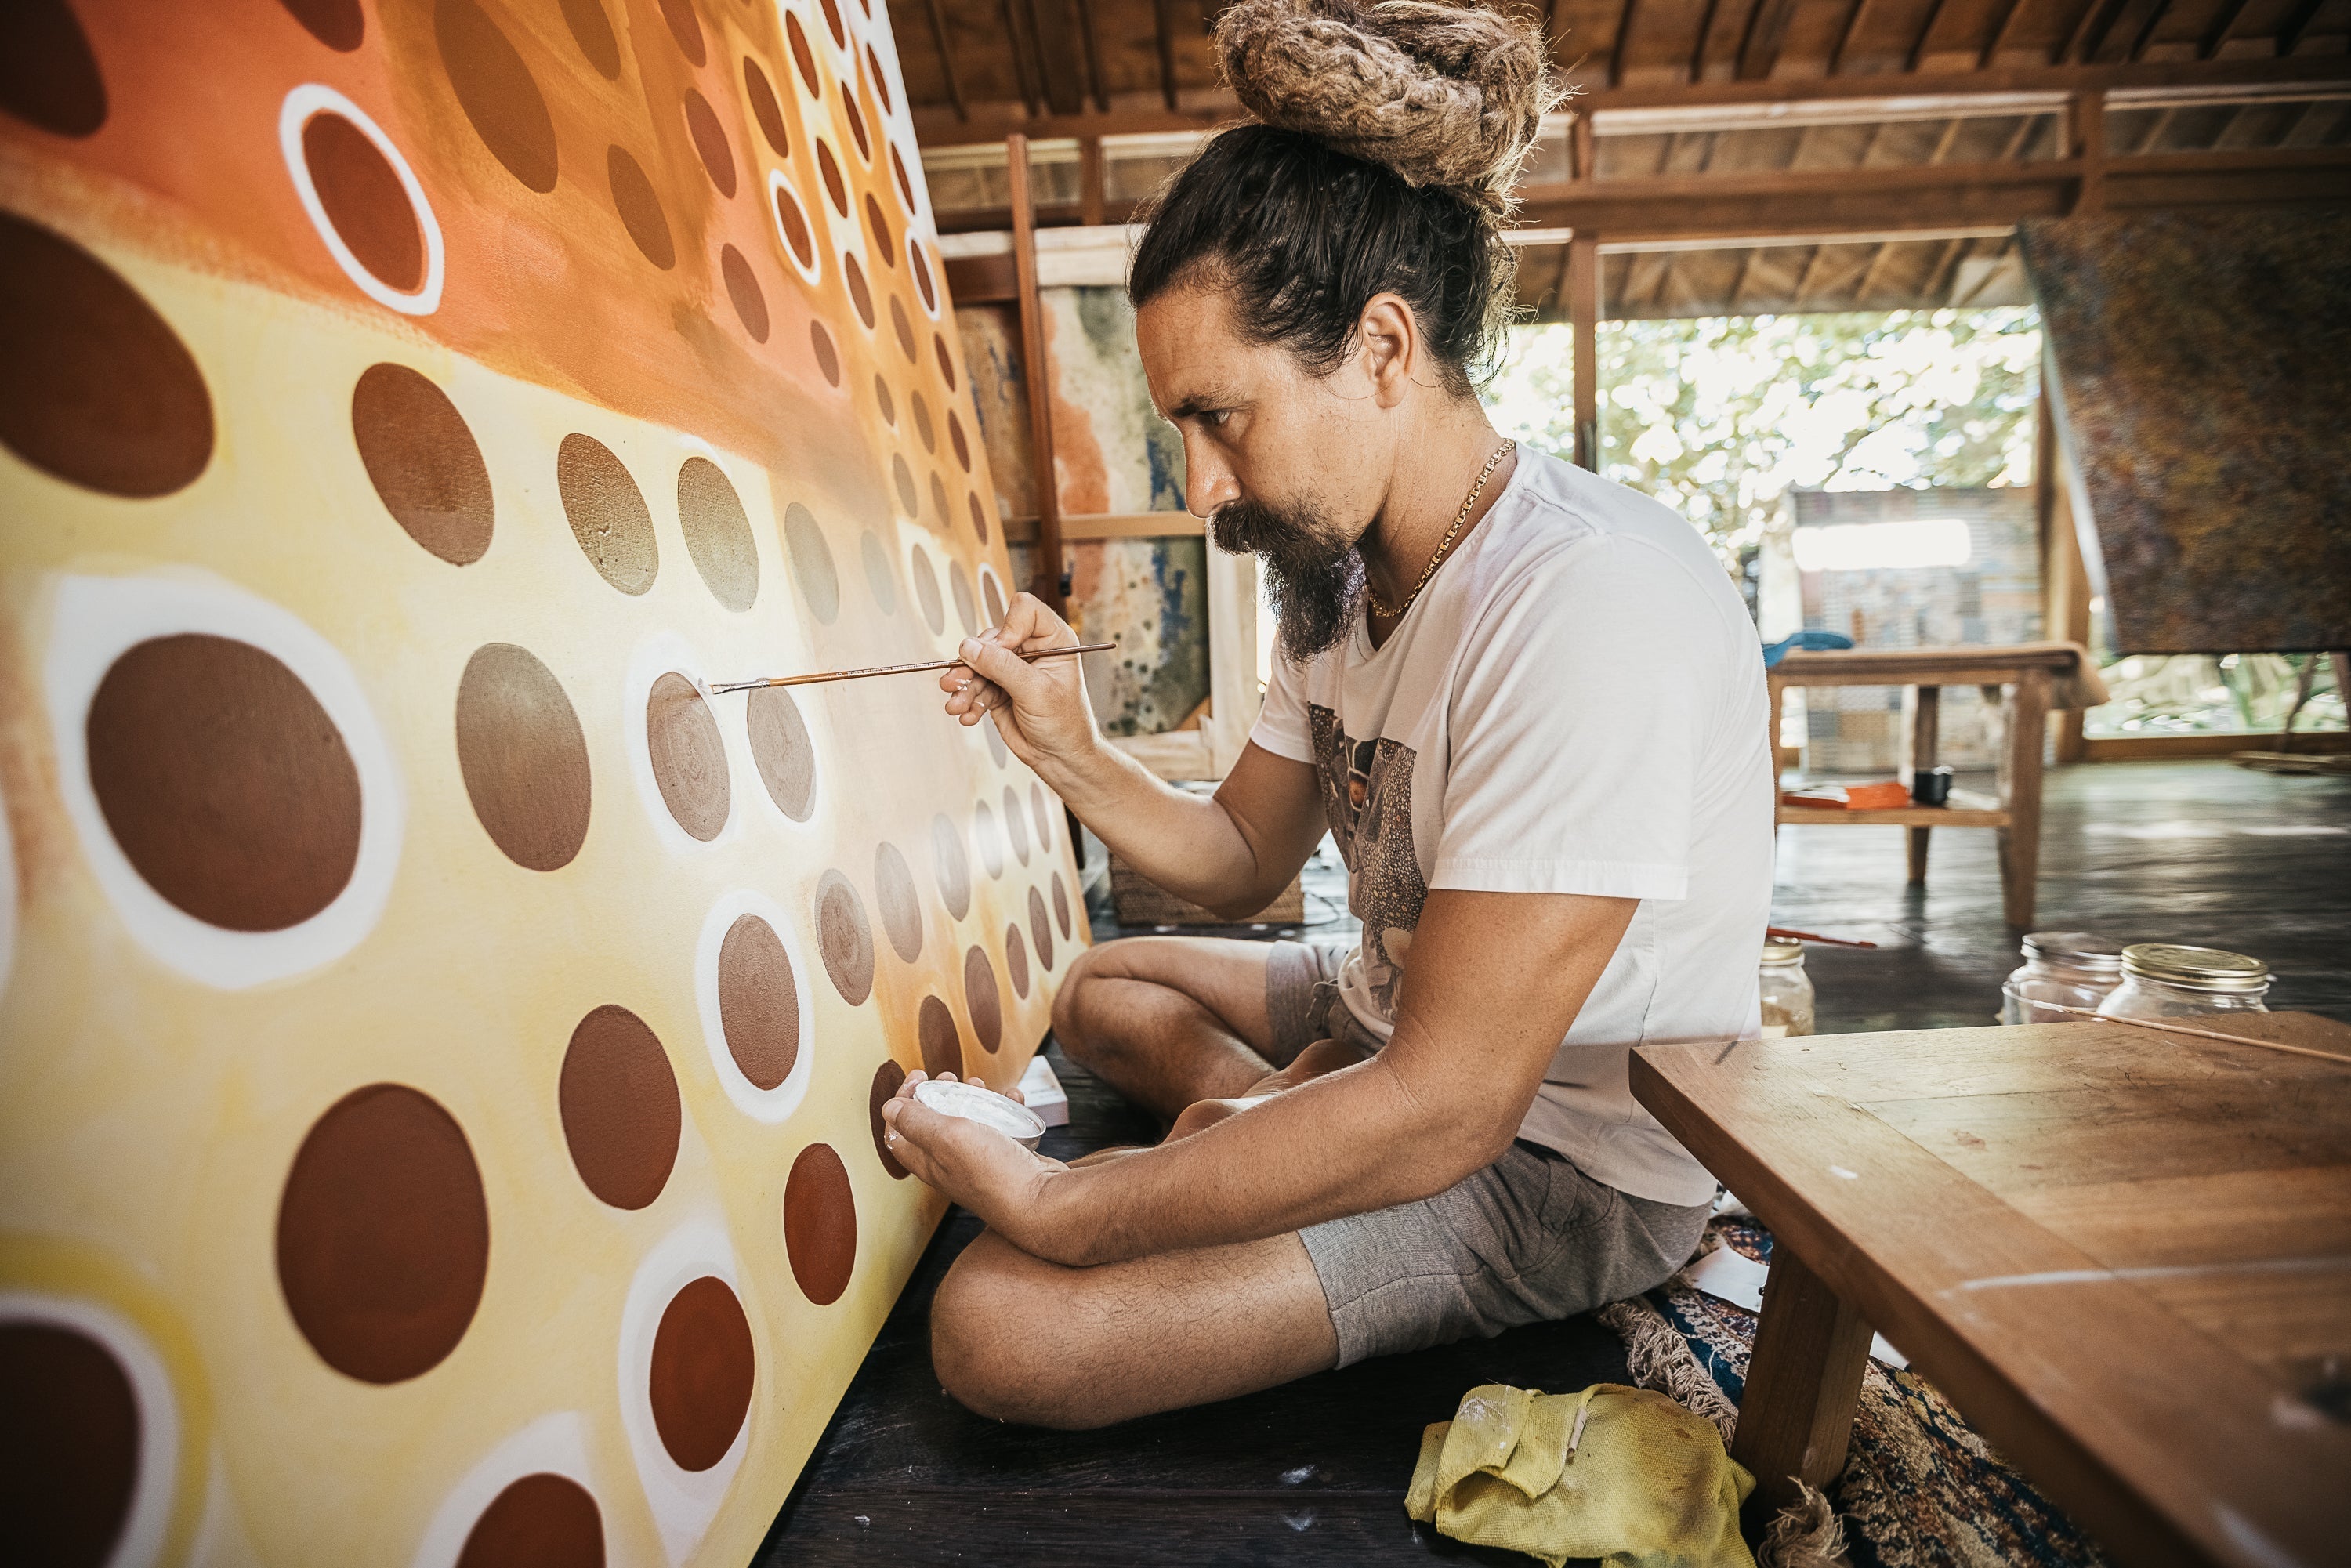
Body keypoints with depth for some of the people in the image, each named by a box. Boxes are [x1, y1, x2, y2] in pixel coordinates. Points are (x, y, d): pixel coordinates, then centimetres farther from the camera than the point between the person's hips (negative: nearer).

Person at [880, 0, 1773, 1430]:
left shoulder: (1587, 605, -29)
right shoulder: (1344, 577, 2)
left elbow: (1442, 1108, -30)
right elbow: (1243, 859, 8)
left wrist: (1050, 1209, -22)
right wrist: (1069, 752, -10)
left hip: (1567, 1161, -8)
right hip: (1399, 1028, 9)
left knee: (1003, 1323, -20)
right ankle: (1271, 1121, -1)